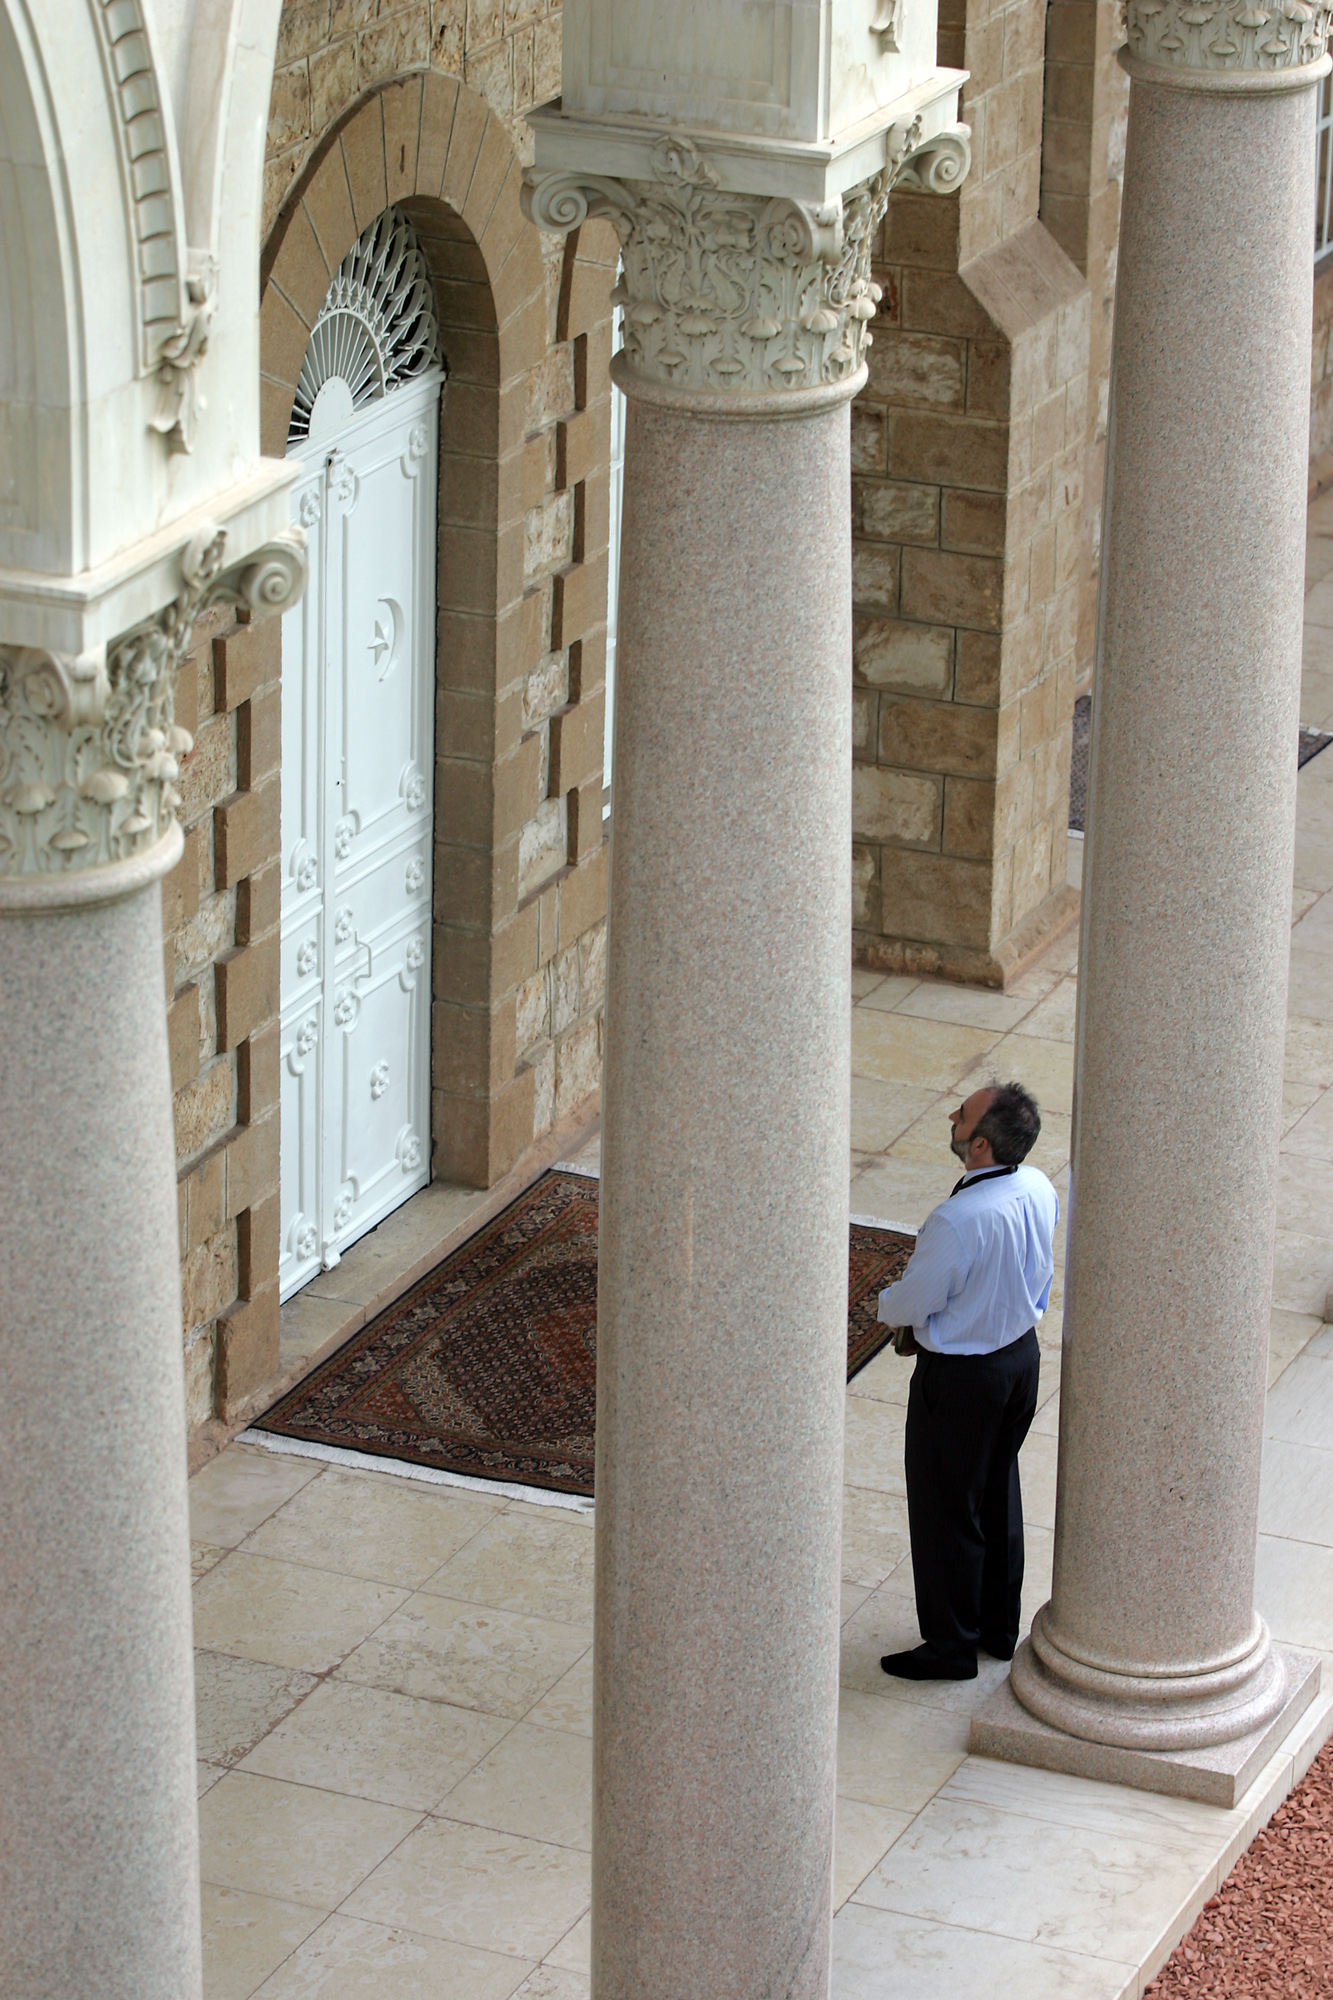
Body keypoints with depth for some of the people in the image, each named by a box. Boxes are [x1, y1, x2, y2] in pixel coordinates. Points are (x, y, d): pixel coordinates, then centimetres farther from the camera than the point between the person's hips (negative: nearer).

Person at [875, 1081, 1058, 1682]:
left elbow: (911, 1302, -20)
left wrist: (887, 1304, 3)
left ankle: (951, 1647, 23)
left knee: (946, 1509, 10)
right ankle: (1000, 1627, 38)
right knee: (997, 1492, 24)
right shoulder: (1039, 1189, -10)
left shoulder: (957, 1220, -34)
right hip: (1022, 1354, 8)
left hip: (962, 1378, -8)